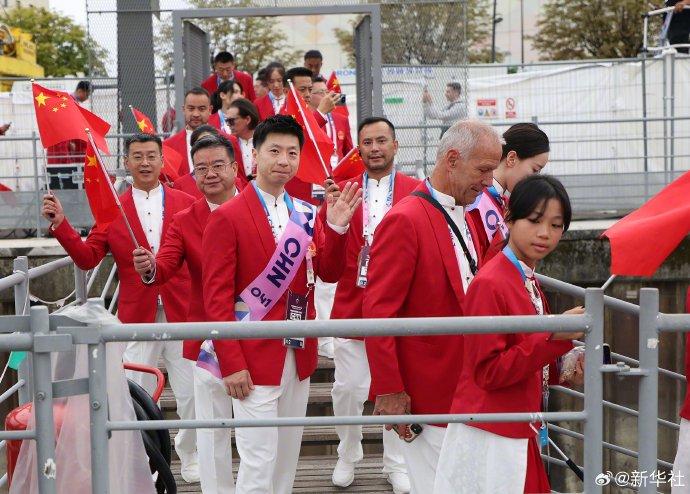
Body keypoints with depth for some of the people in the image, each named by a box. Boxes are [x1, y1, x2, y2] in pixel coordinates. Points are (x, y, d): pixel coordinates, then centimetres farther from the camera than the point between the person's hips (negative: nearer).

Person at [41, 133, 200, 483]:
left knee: (193, 394, 6)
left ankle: (189, 455, 27)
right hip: (137, 317, 0)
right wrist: (60, 225, -13)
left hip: (181, 313, 0)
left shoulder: (186, 204, 4)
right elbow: (87, 258, -2)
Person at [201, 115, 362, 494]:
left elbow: (329, 273, 5)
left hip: (298, 354, 6)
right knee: (259, 462, -5)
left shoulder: (306, 214, 9)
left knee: (288, 458, 14)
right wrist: (231, 363, -17)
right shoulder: (228, 217, -10)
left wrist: (336, 228, -12)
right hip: (254, 359, -6)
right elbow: (217, 296, -12)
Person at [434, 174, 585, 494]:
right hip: (491, 440, -9)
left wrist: (562, 372, 2)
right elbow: (488, 371, -19)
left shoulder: (529, 282, 12)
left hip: (519, 434, 9)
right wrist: (553, 337, -24)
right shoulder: (490, 284, -16)